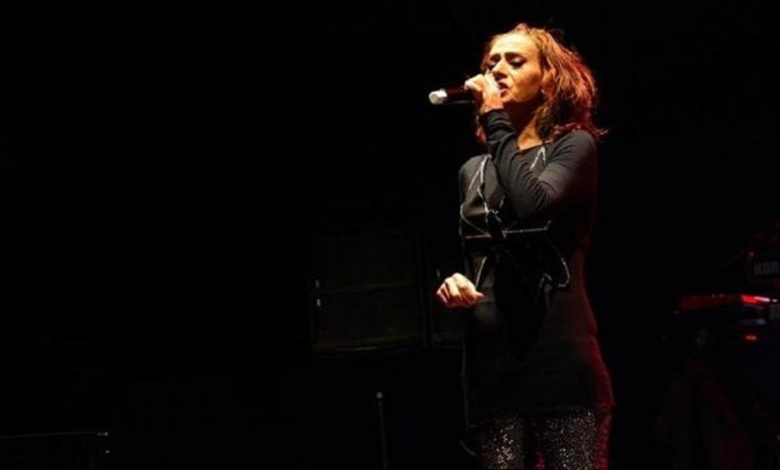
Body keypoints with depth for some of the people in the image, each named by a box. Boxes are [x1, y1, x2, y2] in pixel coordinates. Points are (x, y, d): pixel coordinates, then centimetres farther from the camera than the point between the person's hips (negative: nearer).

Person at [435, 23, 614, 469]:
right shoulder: (474, 171, 20)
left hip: (558, 353, -5)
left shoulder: (573, 146, 4)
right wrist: (451, 283, 3)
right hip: (492, 357, 5)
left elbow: (534, 205, -17)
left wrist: (495, 120, -8)